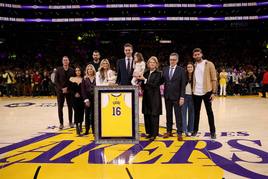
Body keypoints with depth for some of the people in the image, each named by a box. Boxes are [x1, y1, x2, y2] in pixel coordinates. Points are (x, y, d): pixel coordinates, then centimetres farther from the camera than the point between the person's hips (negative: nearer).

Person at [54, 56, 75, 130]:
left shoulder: (72, 70, 2)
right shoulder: (58, 70, 0)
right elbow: (56, 81, -3)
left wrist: (67, 88, -11)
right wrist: (62, 89, -13)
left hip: (69, 91, 1)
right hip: (60, 91, 0)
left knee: (70, 107, 6)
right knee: (60, 107, 1)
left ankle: (70, 122, 18)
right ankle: (61, 123, 10)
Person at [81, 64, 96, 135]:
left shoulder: (96, 78, 4)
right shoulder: (84, 79, 5)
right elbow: (83, 90, 1)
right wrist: (86, 99, -9)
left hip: (95, 99, 0)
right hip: (87, 98, 0)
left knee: (94, 114, 4)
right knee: (87, 114, 2)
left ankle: (93, 129, 11)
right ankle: (87, 130, 9)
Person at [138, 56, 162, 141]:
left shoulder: (158, 73, -5)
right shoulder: (146, 73, 11)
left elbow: (155, 84, -16)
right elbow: (143, 86, 13)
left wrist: (144, 79, -18)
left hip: (154, 98, -5)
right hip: (146, 97, 6)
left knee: (154, 115, -2)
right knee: (146, 115, 8)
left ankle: (154, 134, 7)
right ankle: (149, 132, 20)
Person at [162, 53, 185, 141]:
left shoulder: (181, 70, -3)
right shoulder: (165, 69, 9)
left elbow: (183, 85, -7)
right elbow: (162, 81, 8)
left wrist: (182, 97, -12)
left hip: (177, 97, -4)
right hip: (167, 96, 4)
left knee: (178, 115, 0)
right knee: (168, 114, 11)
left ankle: (179, 133, 6)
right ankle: (169, 131, 21)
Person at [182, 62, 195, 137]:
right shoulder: (184, 76, -2)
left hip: (192, 96, 1)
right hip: (184, 96, -1)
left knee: (191, 113, 7)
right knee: (183, 112, -4)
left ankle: (190, 130, 16)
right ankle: (184, 129, -1)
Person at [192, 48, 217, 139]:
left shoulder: (209, 64, -4)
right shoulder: (194, 66, 9)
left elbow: (214, 79, -6)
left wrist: (213, 92, -12)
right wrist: (192, 90, 4)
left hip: (207, 92, -4)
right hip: (196, 93, 4)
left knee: (209, 112, 4)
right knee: (196, 112, 12)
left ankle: (212, 131, 12)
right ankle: (195, 130, 23)